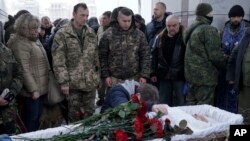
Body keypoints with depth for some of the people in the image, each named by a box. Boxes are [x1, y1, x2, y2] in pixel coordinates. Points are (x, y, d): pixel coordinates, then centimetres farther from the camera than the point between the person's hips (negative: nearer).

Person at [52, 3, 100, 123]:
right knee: (74, 114, 9)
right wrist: (63, 81, -14)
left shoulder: (91, 33, 8)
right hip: (72, 82, -4)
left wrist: (98, 76, 12)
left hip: (90, 81, 4)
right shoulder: (62, 34, -8)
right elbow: (58, 61, -11)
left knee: (89, 113, 13)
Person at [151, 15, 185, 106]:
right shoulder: (160, 38, 6)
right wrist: (153, 73, 6)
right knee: (164, 102, 14)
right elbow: (154, 56, 9)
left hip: (179, 75, -4)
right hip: (164, 75, 4)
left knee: (180, 102, 6)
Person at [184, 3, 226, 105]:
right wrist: (224, 64, 3)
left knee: (191, 104, 17)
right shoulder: (209, 30, -15)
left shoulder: (191, 29, 12)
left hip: (191, 73, 9)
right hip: (205, 76, -9)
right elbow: (215, 55, -17)